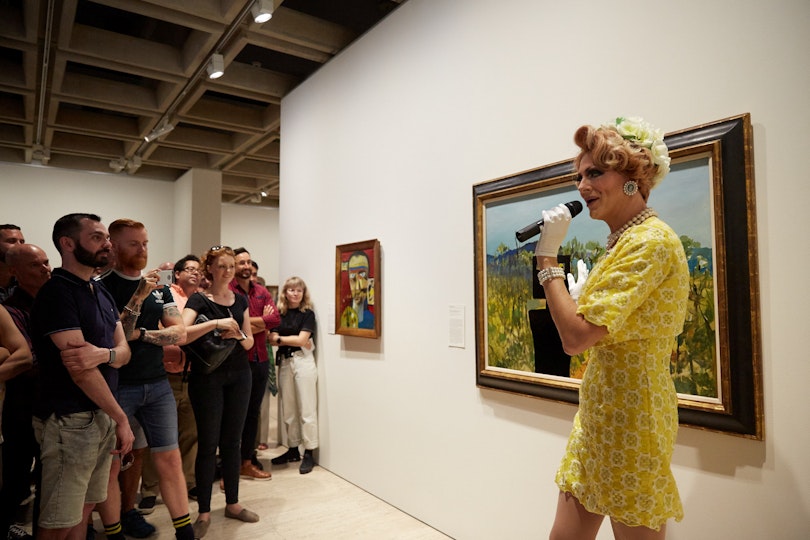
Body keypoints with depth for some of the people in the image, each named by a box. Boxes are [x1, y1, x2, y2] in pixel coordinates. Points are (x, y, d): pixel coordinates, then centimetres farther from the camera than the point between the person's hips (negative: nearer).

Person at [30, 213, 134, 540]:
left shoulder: (102, 293, 11)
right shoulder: (57, 292, -14)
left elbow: (124, 351, 5)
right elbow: (78, 368, -19)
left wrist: (102, 354, -19)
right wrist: (122, 419, -14)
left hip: (103, 416, 8)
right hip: (70, 420, -7)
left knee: (84, 510, 17)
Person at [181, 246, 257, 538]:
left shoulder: (240, 300, 8)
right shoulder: (198, 300, -6)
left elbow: (249, 342, 10)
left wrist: (239, 335, -11)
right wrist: (216, 323, -29)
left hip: (239, 376, 4)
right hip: (207, 376, -4)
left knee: (232, 441, 11)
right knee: (208, 443, 1)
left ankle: (232, 503, 25)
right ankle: (204, 512, 15)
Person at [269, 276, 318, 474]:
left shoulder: (307, 313, -1)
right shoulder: (279, 313, 8)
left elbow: (302, 339, -8)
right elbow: (273, 338, -2)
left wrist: (280, 338, 0)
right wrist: (295, 340, -12)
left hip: (302, 361, -4)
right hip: (284, 362, 4)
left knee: (306, 410, -1)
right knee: (288, 410, 12)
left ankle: (309, 453, 7)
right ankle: (293, 449, 25)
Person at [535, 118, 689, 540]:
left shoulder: (650, 242, -18)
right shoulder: (623, 242, 12)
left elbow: (575, 335, -25)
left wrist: (547, 256, -18)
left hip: (628, 420, -9)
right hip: (597, 414, 9)